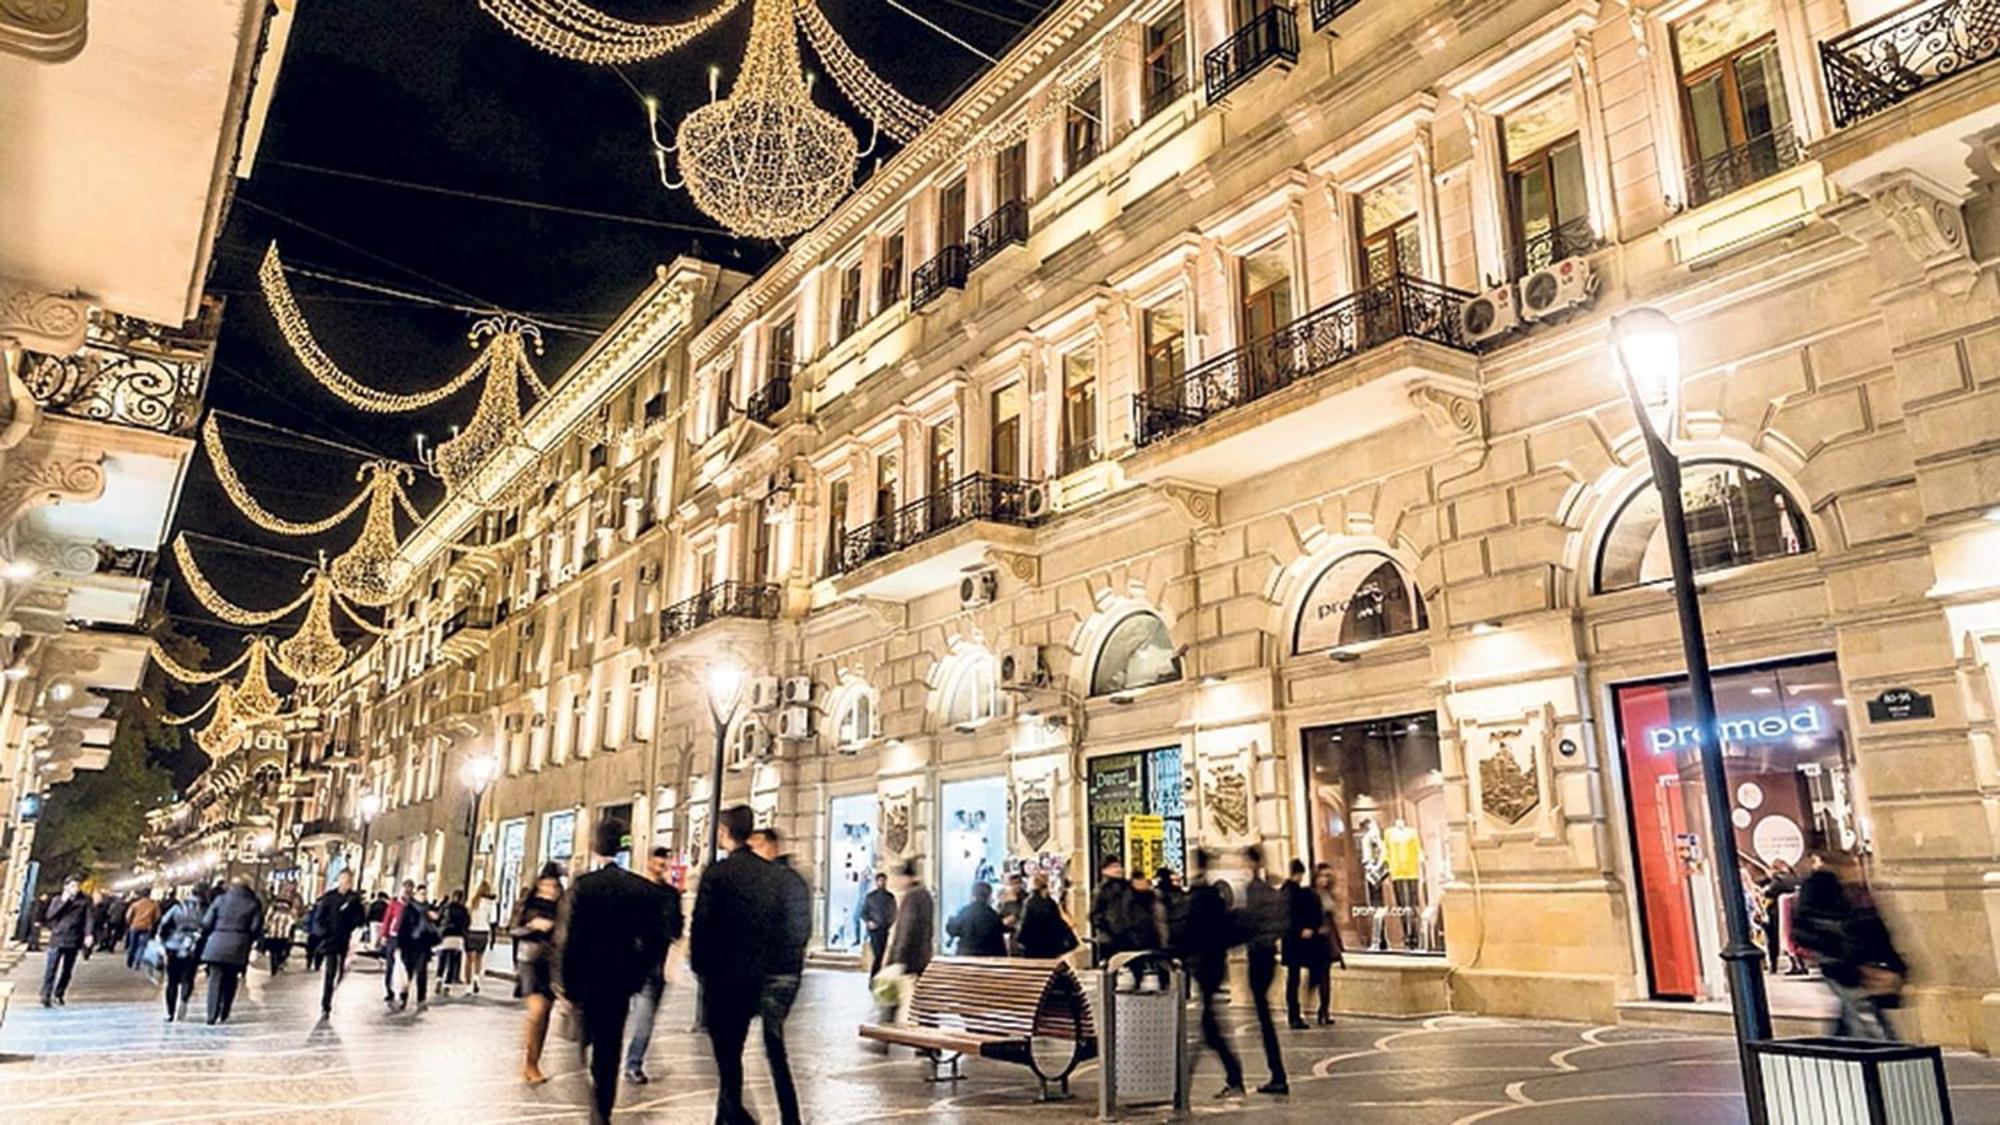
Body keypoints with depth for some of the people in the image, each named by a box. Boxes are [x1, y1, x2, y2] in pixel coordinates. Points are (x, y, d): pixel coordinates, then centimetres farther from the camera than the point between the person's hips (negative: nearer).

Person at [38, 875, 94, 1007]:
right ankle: (45, 996, -5)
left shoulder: (86, 901, 2)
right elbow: (49, 916, -4)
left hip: (73, 940, 0)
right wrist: (63, 902, -12)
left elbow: (90, 918, -5)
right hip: (57, 938, 0)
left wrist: (89, 934, -18)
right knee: (51, 969, -7)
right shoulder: (57, 899, 7)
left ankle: (58, 994, 20)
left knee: (67, 970, 8)